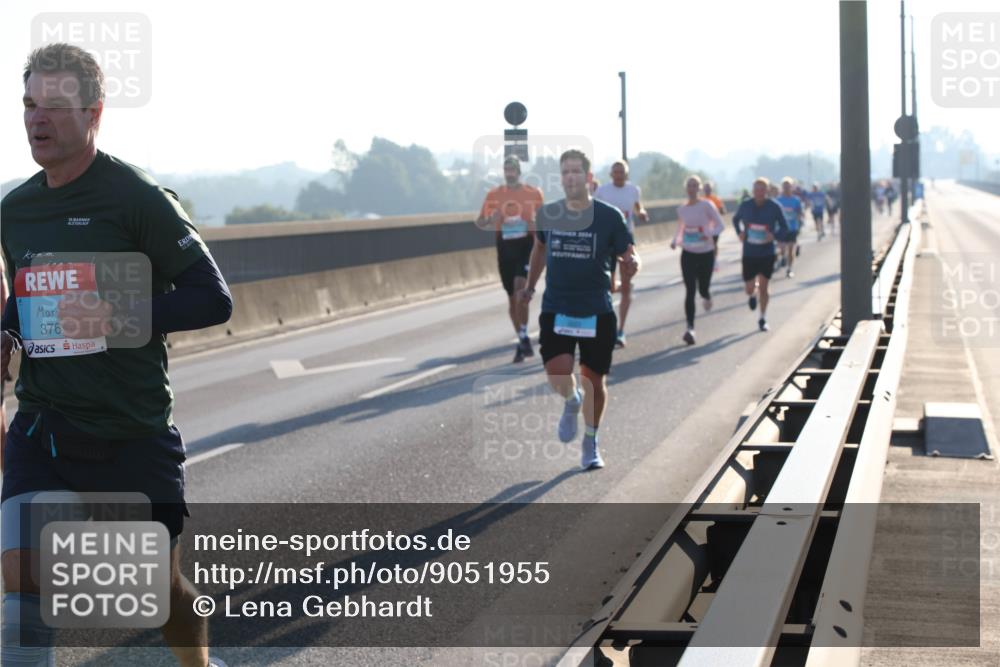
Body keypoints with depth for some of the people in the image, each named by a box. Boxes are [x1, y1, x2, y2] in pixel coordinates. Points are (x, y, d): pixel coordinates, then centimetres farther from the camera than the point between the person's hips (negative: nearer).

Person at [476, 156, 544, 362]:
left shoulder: (533, 193, 2)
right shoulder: (494, 195, 5)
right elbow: (479, 222, 9)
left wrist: (537, 225, -10)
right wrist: (490, 220, -14)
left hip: (527, 245, -3)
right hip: (504, 248, 3)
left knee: (520, 286, -23)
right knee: (512, 296, 7)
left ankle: (523, 337, -18)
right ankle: (522, 340, 19)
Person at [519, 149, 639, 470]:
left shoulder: (610, 216, -6)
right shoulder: (548, 214, 3)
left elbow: (629, 259, -4)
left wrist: (631, 264, -27)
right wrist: (530, 285, 26)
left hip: (597, 311, -1)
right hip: (555, 309, 1)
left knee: (594, 380, 5)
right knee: (557, 374, -17)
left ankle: (590, 443, 28)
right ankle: (571, 401, 21)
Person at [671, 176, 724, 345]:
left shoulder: (706, 205, -8)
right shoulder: (681, 209, 5)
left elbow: (719, 225, -7)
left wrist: (710, 234, -27)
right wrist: (675, 241, -1)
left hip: (706, 253, -2)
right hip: (688, 254, 2)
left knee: (703, 289, 6)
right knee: (690, 291, -10)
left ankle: (706, 297, 46)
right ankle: (690, 328, -14)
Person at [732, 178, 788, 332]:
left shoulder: (774, 207, -8)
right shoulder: (745, 206, -3)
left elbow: (784, 228, 0)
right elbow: (736, 219, 16)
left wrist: (774, 235, -21)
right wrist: (739, 232, -2)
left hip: (767, 254, -1)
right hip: (749, 254, 1)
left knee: (763, 288, -1)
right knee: (749, 289, 3)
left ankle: (763, 319, 16)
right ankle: (753, 294, 41)